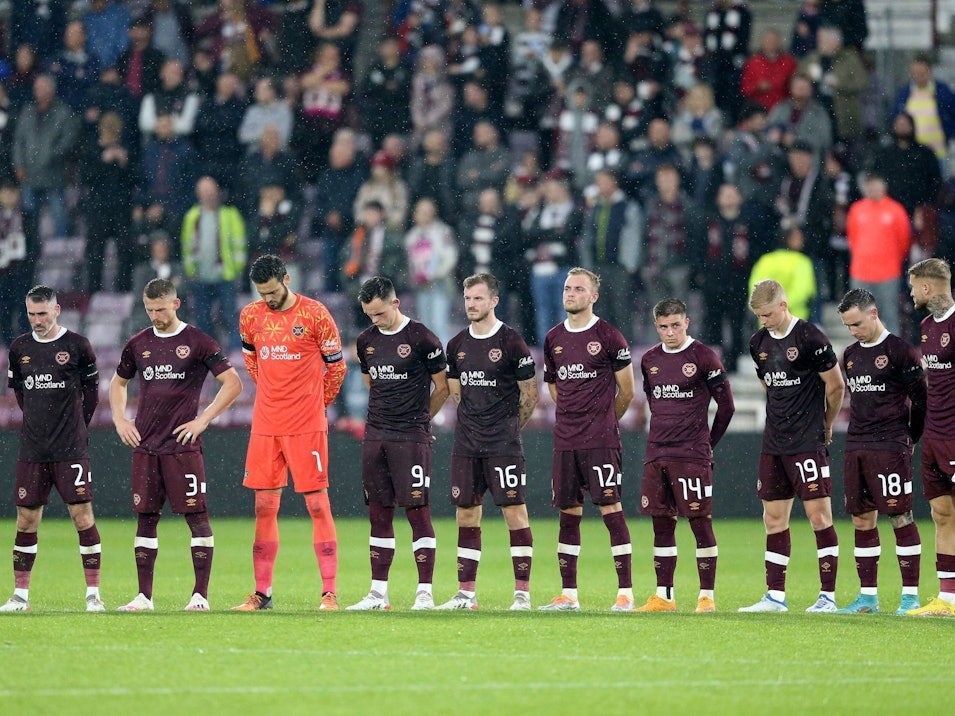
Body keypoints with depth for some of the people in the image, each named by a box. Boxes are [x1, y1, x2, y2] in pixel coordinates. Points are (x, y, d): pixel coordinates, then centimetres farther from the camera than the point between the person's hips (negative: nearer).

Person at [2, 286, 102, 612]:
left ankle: (93, 594, -3)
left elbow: (91, 390, 8)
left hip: (71, 450, -4)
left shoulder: (77, 345, -3)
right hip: (32, 450, 4)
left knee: (82, 515, -7)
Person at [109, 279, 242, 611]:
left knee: (196, 516, -6)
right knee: (146, 518, 5)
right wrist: (120, 421, 13)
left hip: (183, 445, -4)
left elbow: (233, 383, -3)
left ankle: (201, 594, -3)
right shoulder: (138, 344, 12)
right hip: (144, 446, 5)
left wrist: (203, 420, -8)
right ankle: (144, 596, 8)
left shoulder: (198, 341, -2)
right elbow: (118, 382, 28)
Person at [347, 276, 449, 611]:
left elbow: (442, 387, 1)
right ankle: (378, 593, 10)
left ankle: (425, 592, -4)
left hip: (411, 438, -6)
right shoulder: (366, 340, 10)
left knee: (417, 510, -7)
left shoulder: (421, 338, -8)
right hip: (375, 437, 6)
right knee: (379, 513, 7)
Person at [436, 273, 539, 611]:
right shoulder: (457, 345, 10)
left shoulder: (511, 342, -7)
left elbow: (530, 394, -1)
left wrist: (507, 428, 4)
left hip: (503, 443, -6)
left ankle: (523, 593, -6)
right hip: (466, 443, 6)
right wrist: (473, 424, 15)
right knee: (466, 512, 6)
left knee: (514, 510, -7)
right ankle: (466, 593, 11)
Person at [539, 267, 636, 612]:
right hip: (565, 440, 5)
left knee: (611, 509, -8)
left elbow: (627, 391, 2)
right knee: (568, 514, 7)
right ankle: (568, 594, 11)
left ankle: (625, 592, -6)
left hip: (601, 441, -5)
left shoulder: (608, 337, -4)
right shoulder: (553, 338, 12)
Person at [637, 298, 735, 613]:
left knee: (700, 521, -5)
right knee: (661, 523, 7)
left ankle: (707, 596, -2)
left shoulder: (703, 357, -5)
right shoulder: (650, 360, 11)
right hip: (656, 455, 6)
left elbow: (726, 405, 0)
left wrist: (707, 442, 7)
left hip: (692, 456, -6)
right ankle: (663, 596, 11)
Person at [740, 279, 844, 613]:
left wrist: (825, 423, 6)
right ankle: (775, 596, 11)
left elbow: (836, 385, -6)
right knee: (774, 518, 7)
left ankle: (828, 596, -4)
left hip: (808, 443, -7)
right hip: (773, 444, 7)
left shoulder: (810, 338, -12)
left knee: (818, 514, -6)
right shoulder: (759, 342, 10)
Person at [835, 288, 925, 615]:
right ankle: (868, 596, 11)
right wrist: (860, 435, 16)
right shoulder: (851, 355, 14)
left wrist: (909, 439, 3)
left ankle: (910, 594, -5)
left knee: (901, 517, -7)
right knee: (862, 519, 6)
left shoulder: (900, 351, -7)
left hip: (890, 448, -7)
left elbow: (921, 398, -4)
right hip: (856, 447, 7)